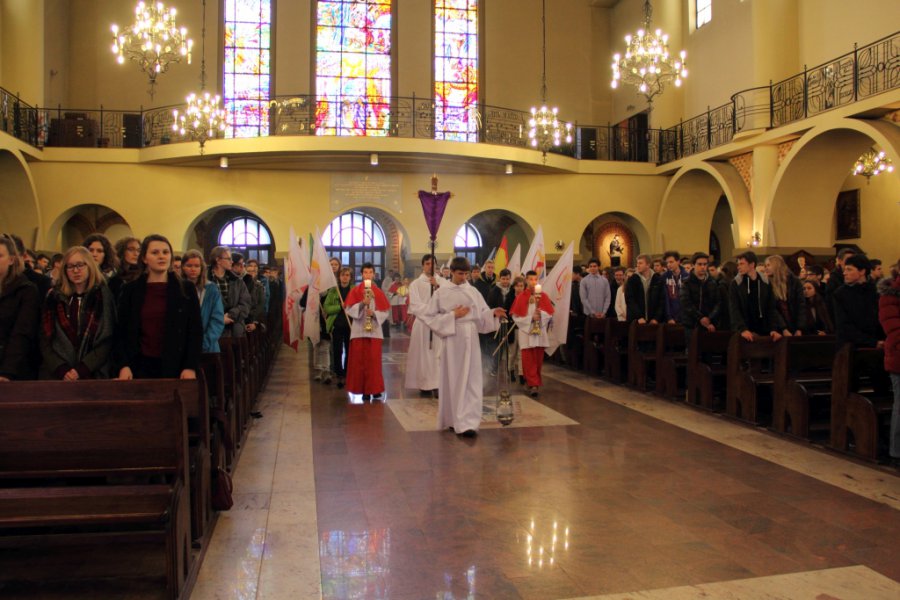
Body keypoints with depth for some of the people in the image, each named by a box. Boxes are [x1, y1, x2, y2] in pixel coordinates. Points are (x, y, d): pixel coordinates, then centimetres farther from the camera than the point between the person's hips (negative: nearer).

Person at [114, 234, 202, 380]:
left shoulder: (186, 289, 5)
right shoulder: (130, 290, 7)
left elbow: (195, 331, 1)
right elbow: (120, 331, 7)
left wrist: (191, 367, -8)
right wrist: (123, 365, -6)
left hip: (175, 367, -1)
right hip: (140, 366, 1)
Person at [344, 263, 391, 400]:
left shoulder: (378, 292, 8)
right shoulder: (355, 291, 4)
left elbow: (385, 311, 4)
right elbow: (349, 309, -4)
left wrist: (374, 314, -14)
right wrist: (362, 304, -18)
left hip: (374, 330, 1)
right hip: (359, 330, 0)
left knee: (374, 361, -1)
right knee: (359, 360, -1)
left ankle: (375, 389, 5)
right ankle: (364, 390, 4)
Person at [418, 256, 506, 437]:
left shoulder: (473, 291, 7)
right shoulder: (441, 292, 0)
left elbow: (482, 314, 7)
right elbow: (429, 316, -4)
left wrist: (493, 314, -13)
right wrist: (452, 315, -10)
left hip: (471, 338, 2)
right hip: (452, 338, -2)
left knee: (470, 380, -2)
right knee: (453, 379, 3)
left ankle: (467, 422, 1)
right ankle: (453, 419, 14)